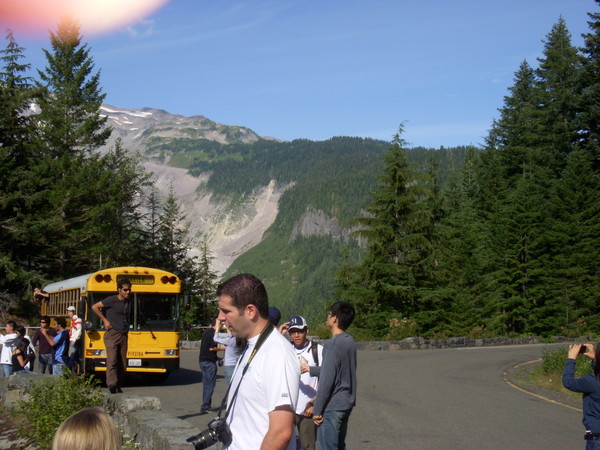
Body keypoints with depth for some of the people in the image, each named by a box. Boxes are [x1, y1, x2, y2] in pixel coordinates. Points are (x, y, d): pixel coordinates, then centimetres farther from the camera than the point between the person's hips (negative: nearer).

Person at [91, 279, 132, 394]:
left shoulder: (128, 302, 13)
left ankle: (118, 385, 11)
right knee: (112, 360, -17)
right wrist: (104, 320, -5)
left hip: (123, 336, 6)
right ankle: (112, 384, -24)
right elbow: (94, 307, -4)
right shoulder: (112, 300, -7)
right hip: (112, 335, -6)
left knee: (122, 362, 4)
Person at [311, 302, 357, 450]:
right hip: (347, 404, 9)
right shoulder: (350, 342, 8)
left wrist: (317, 410, -15)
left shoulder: (334, 344, -19)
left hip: (332, 406, -9)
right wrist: (310, 370, 27)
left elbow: (327, 380, -20)